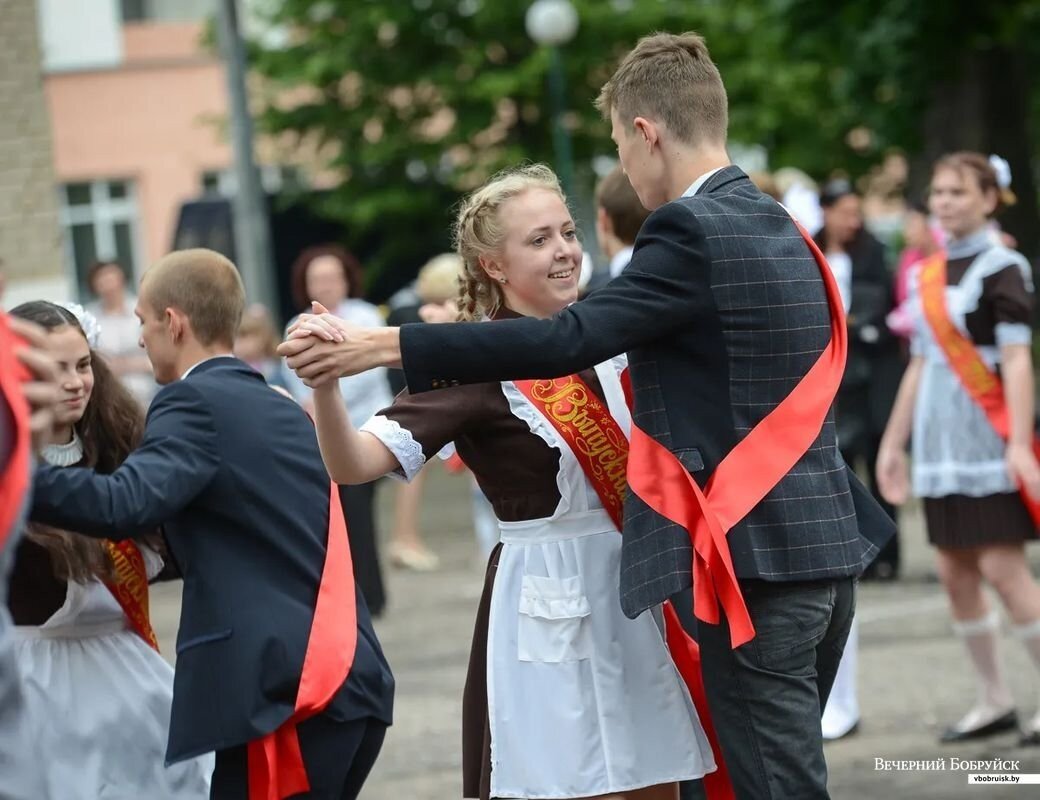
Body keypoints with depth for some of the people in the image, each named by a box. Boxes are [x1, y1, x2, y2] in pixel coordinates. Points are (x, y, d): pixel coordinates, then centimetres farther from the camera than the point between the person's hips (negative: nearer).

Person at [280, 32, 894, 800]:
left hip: (755, 558, -9)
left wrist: (382, 346, -21)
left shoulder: (692, 232, -14)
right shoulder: (773, 225, 14)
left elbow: (568, 339, -22)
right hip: (821, 542, 9)